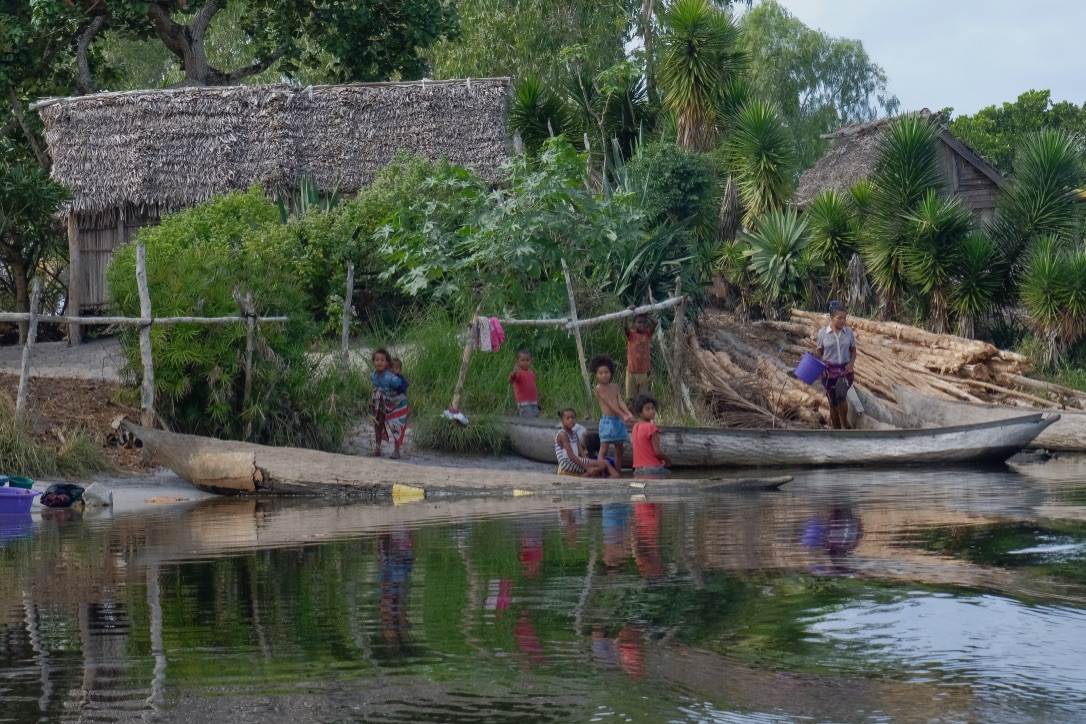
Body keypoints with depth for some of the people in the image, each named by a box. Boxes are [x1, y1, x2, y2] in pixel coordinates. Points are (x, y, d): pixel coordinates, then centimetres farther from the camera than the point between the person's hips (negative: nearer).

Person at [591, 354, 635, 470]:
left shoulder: (614, 387, 12)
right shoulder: (599, 388, -8)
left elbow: (620, 402, 2)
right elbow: (610, 404, -15)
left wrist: (629, 414, -15)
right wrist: (623, 415, -21)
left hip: (618, 421, 7)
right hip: (607, 421, -7)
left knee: (619, 450, 10)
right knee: (604, 449, -10)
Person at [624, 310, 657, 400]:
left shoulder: (647, 334, 3)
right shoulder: (631, 334, -6)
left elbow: (655, 323, -11)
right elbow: (625, 327, -26)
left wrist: (646, 315, -5)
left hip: (644, 371, 3)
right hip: (632, 371, -3)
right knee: (631, 397, 5)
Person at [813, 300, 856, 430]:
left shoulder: (849, 332, 1)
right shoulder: (822, 333, -3)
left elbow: (853, 351, 9)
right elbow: (819, 351, 6)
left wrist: (851, 363, -8)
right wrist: (821, 361, -15)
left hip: (844, 370, -1)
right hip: (829, 371, 1)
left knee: (840, 395, -26)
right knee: (833, 402, 5)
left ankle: (844, 425, -8)